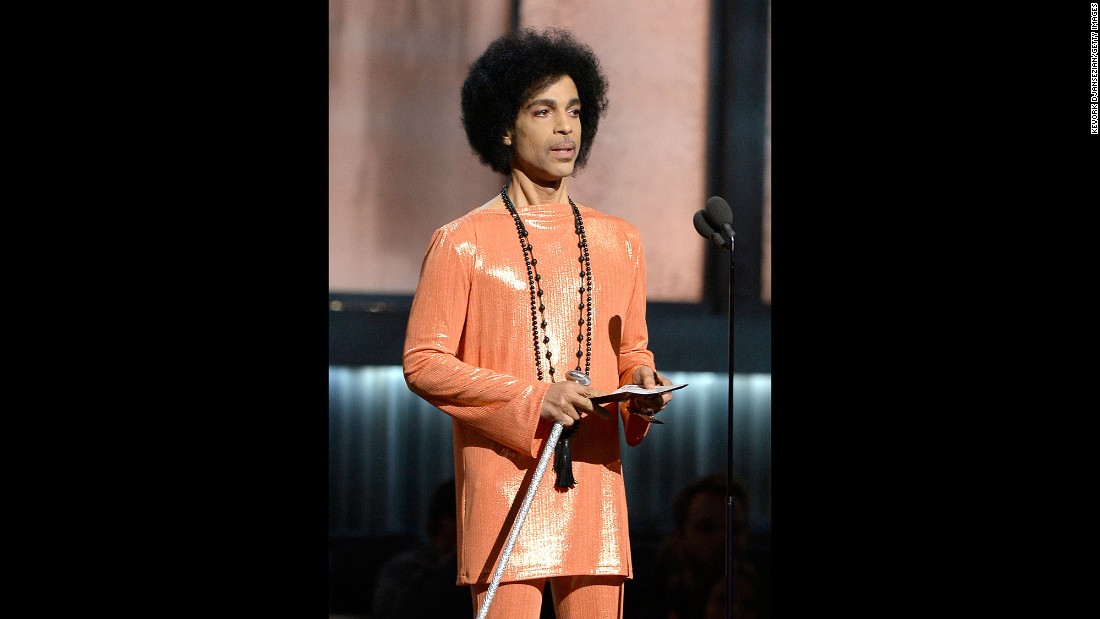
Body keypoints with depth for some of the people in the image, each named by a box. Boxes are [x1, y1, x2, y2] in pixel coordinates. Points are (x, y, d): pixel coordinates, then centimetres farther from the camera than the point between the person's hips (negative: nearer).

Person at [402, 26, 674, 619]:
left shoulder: (619, 243, 15)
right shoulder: (460, 243, 1)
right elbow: (423, 362, -2)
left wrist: (642, 387, -1)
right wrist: (530, 398, -14)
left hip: (594, 481, 4)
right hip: (503, 478, -4)